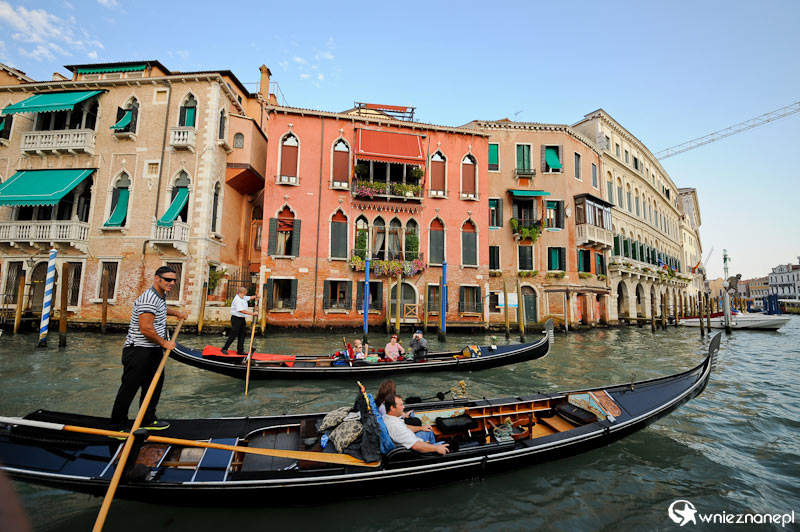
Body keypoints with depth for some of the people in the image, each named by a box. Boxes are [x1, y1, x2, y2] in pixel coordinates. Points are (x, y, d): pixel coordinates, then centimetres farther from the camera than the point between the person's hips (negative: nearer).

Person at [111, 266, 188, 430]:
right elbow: (146, 329, -27)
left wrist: (176, 313, 31)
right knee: (129, 388, -1)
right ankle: (118, 426, 13)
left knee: (154, 386, 18)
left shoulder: (161, 296, 11)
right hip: (138, 351, -11)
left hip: (153, 350, 11)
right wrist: (164, 343, -17)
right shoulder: (149, 299, -22)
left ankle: (148, 420, 31)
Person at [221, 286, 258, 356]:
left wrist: (255, 297, 5)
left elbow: (250, 297, 27)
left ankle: (240, 351, 14)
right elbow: (242, 311, -26)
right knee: (233, 334, -5)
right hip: (236, 318, -9)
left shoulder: (243, 298, 10)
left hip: (243, 319, 9)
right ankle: (224, 349, 10)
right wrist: (253, 313, -25)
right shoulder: (237, 300, -19)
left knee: (242, 335, 8)